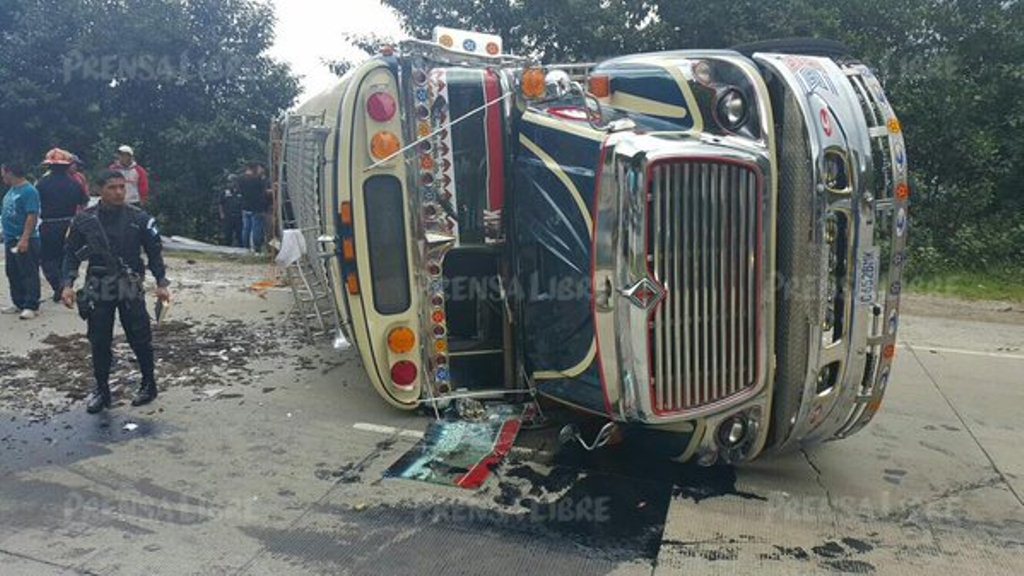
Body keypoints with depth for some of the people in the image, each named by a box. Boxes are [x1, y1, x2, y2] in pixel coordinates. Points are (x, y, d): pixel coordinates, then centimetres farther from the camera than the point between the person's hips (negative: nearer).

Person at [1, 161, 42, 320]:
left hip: (25, 241, -10)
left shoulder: (29, 191, -14)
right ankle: (19, 303, 23)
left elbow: (32, 216, -20)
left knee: (28, 273, -5)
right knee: (13, 274, 14)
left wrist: (24, 239, -25)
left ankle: (31, 306, -1)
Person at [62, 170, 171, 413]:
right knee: (99, 342, 8)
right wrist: (68, 284, -7)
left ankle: (149, 384, 20)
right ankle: (102, 391, 22)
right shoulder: (84, 220, 0)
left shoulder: (139, 218, -4)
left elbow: (155, 252, 1)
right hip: (98, 289, 2)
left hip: (130, 287, -2)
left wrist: (161, 283, -7)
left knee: (139, 338, 2)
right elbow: (72, 253, 5)